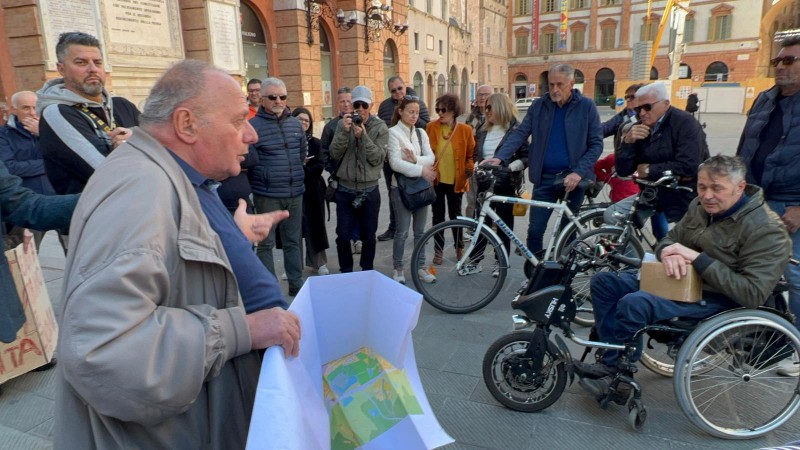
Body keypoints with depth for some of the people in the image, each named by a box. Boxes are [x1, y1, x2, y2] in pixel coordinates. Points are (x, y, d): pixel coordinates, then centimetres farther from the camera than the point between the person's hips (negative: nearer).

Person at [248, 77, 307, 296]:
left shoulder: (296, 124, 8)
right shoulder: (253, 126, -9)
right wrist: (261, 179, 0)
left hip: (295, 193, 5)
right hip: (267, 196, -5)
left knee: (293, 241, 14)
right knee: (266, 244, 4)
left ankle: (296, 284, 26)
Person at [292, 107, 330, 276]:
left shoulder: (314, 143, 8)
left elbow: (319, 166, -2)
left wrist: (302, 170, -15)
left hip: (312, 190, 2)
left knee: (315, 225, 5)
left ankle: (319, 262, 16)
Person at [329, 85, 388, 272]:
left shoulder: (380, 127, -4)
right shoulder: (343, 124, 0)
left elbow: (377, 159, -13)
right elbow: (334, 154, -7)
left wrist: (363, 136, -23)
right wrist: (344, 132, -21)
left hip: (369, 191, -1)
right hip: (345, 190, 1)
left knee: (368, 236, 10)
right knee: (343, 237, 2)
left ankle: (367, 272, 29)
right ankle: (346, 272, 23)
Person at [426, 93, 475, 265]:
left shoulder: (465, 130, -6)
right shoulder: (431, 127, -3)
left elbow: (471, 154, 1)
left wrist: (469, 170, -12)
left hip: (456, 181, -1)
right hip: (435, 180, 1)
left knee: (456, 215, 13)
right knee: (438, 216, 9)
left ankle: (459, 247, 32)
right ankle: (438, 250, 21)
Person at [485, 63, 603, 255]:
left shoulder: (586, 106, -1)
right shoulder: (538, 106, 5)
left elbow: (596, 144, -3)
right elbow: (520, 133, -3)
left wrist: (578, 172, -16)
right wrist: (499, 157, -20)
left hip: (572, 178, -1)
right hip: (544, 178, 1)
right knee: (535, 231, 0)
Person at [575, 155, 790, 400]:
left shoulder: (767, 231, -19)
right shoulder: (702, 206, 3)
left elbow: (754, 294, -25)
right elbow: (670, 239, 11)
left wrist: (698, 258, -28)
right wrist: (668, 253, -16)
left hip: (718, 299, -8)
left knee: (634, 304, -30)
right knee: (604, 281, 0)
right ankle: (614, 360, 2)